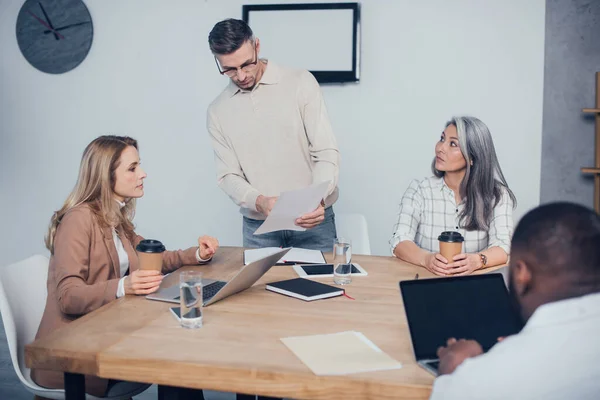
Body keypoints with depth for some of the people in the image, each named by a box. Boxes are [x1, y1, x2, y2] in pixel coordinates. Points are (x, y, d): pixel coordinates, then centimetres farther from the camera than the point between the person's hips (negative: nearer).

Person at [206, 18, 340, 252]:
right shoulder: (217, 111, 4)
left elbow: (326, 152, -8)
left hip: (312, 219, -2)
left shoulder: (300, 83, -5)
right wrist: (259, 201, -19)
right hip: (258, 226, 2)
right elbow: (228, 176, 2)